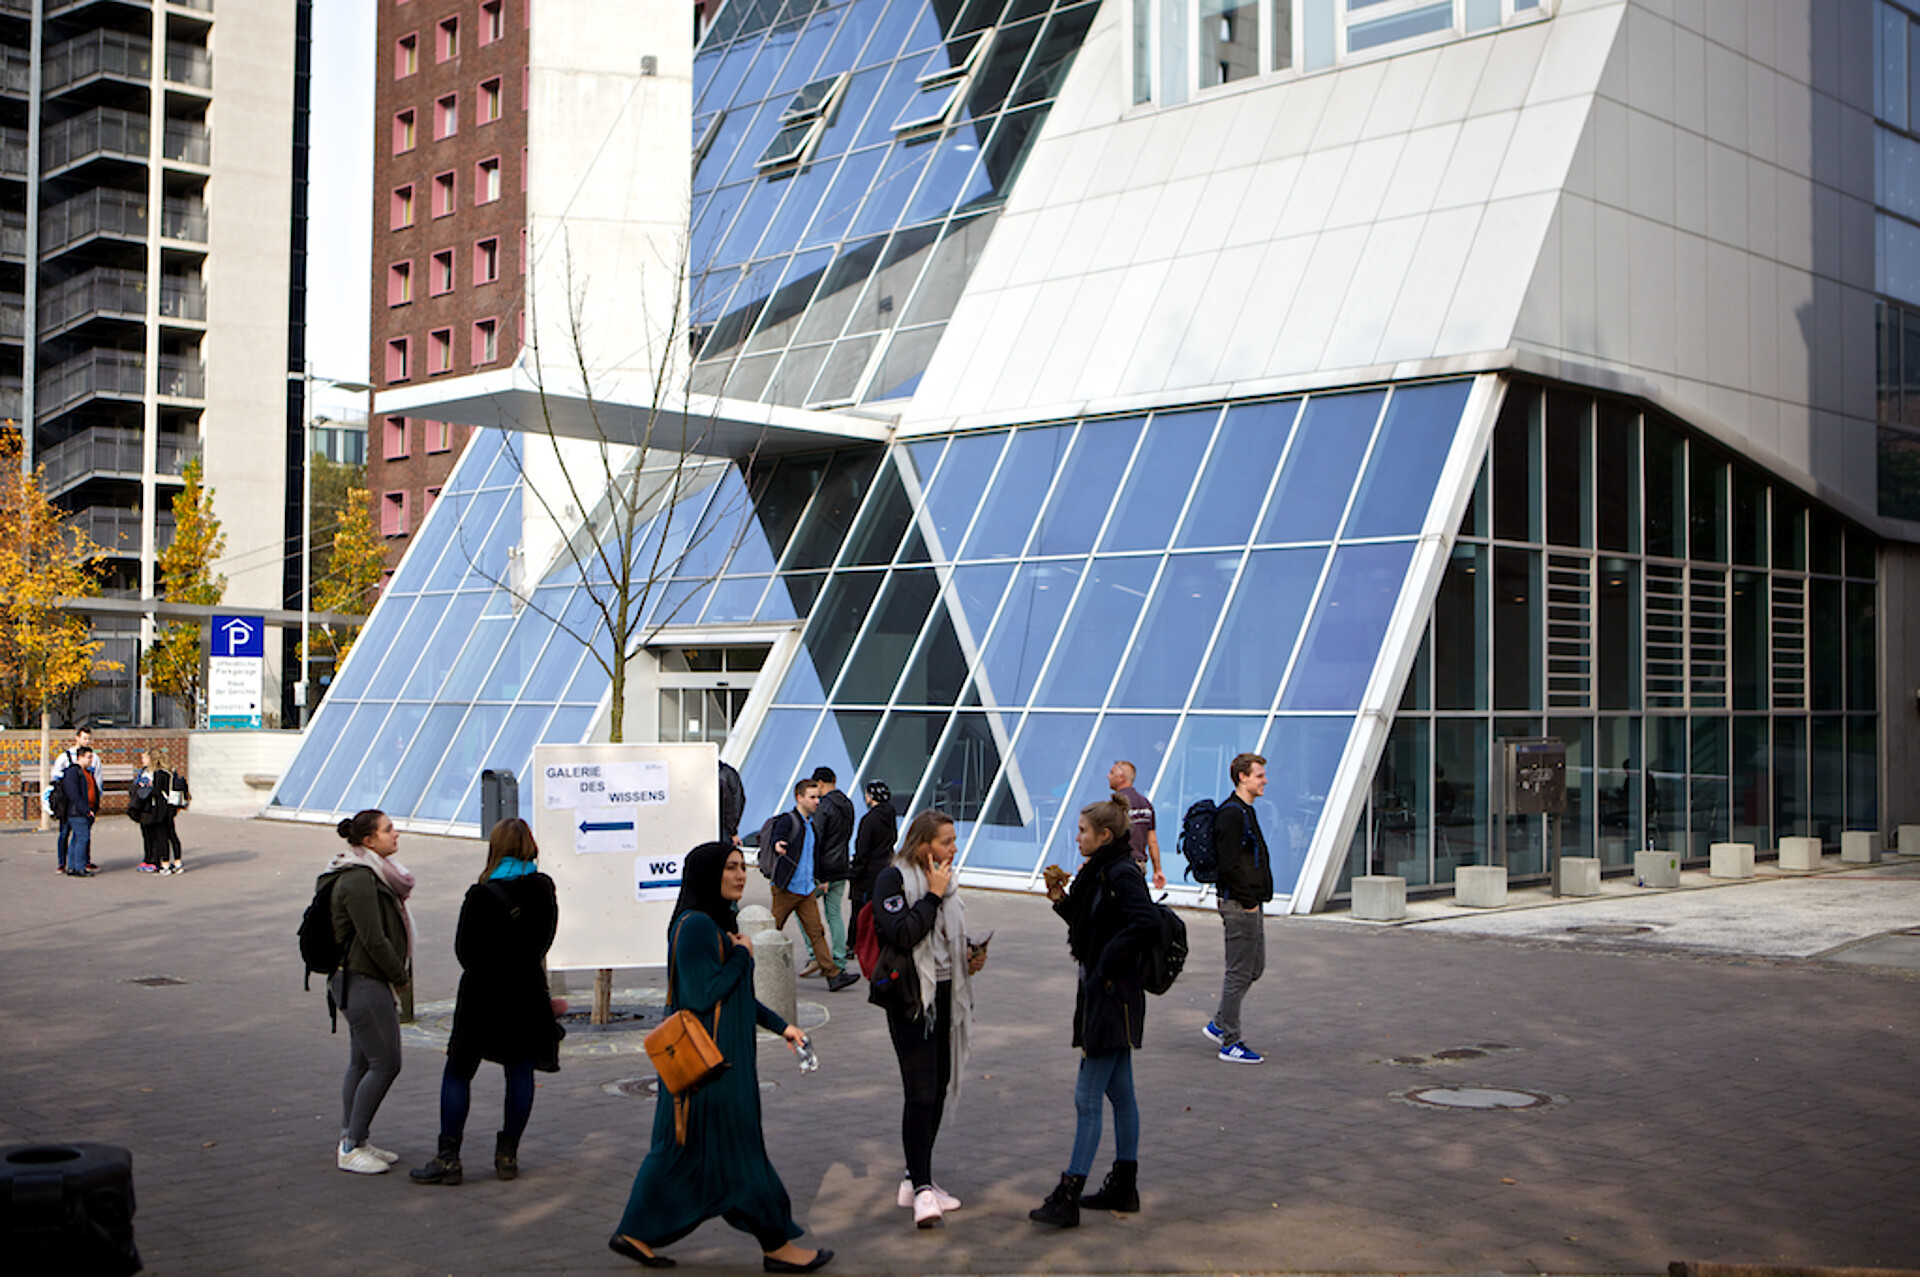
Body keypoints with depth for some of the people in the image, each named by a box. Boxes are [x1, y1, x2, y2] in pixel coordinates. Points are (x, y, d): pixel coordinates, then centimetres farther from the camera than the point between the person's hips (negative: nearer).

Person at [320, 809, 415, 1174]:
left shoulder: (370, 875, 14)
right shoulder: (359, 880, -18)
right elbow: (374, 939, -21)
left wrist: (397, 974, 12)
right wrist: (401, 976, -9)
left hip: (360, 980, 11)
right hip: (362, 982, -11)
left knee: (363, 1063, 14)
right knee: (385, 1063, -9)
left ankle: (352, 1140, 20)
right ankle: (351, 1148, -3)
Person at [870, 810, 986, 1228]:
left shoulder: (942, 880, 13)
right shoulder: (893, 879, -10)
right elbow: (902, 934, -23)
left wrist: (970, 952, 7)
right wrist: (933, 895, -18)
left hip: (945, 995, 8)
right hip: (911, 999, -8)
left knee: (940, 1086, 12)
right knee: (921, 1093, -12)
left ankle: (918, 1178, 23)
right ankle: (921, 1189, -9)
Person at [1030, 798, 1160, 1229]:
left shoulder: (1121, 874, -18)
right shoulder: (1102, 872, 13)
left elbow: (1146, 922, -31)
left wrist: (1107, 962, -23)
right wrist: (1062, 900, 4)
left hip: (1113, 999, -11)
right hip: (1104, 996, 11)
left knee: (1087, 1099, -8)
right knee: (1119, 1093, 16)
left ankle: (1067, 1198, -5)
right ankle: (1124, 1186, 24)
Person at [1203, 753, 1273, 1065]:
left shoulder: (1245, 811, 17)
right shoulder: (1231, 814, -16)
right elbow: (1229, 864, -22)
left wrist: (1257, 900, 16)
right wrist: (1249, 901, -18)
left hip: (1251, 904, 10)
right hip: (1239, 904, -10)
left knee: (1255, 967, 15)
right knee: (1240, 972, -5)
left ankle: (1219, 1024, 24)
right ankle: (1230, 1043, 2)